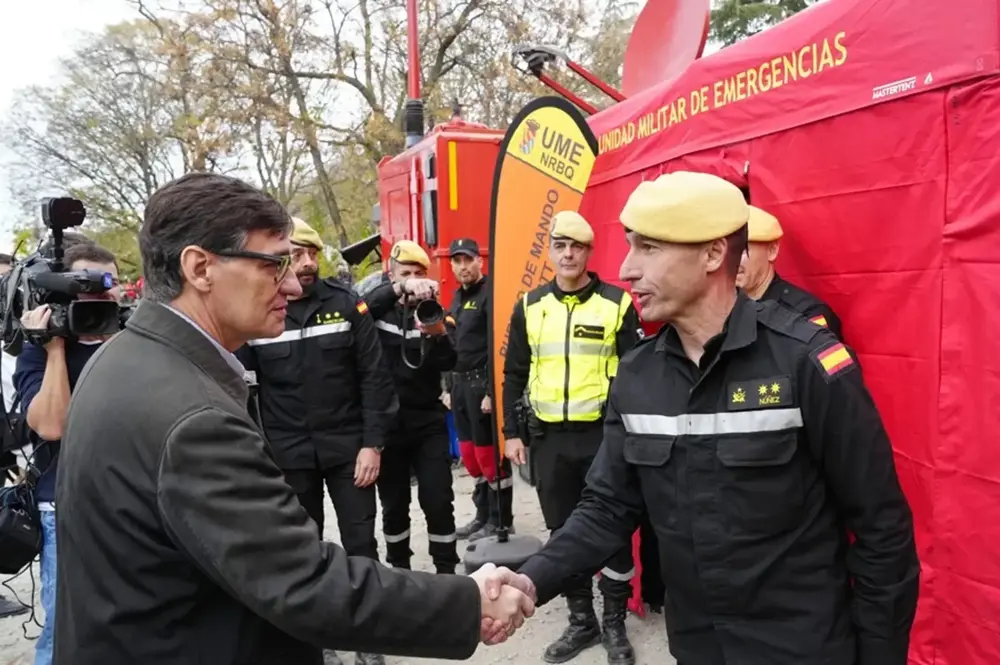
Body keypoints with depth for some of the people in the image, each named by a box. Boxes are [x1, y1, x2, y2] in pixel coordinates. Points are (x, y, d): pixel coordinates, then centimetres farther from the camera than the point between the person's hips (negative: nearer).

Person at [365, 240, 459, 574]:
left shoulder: (434, 312, 4)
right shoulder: (379, 309, 0)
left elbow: (448, 363, -8)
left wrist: (440, 334, -30)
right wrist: (399, 289, -39)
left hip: (428, 420, 1)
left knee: (439, 501, -2)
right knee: (394, 504, 10)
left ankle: (446, 572, 13)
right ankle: (399, 568, 29)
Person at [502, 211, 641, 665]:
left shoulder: (617, 304, -4)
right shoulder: (529, 307, 5)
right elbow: (514, 375, 10)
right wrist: (511, 433, 6)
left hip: (605, 435, -3)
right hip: (549, 438, 3)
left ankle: (615, 623, 25)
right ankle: (581, 620, 30)